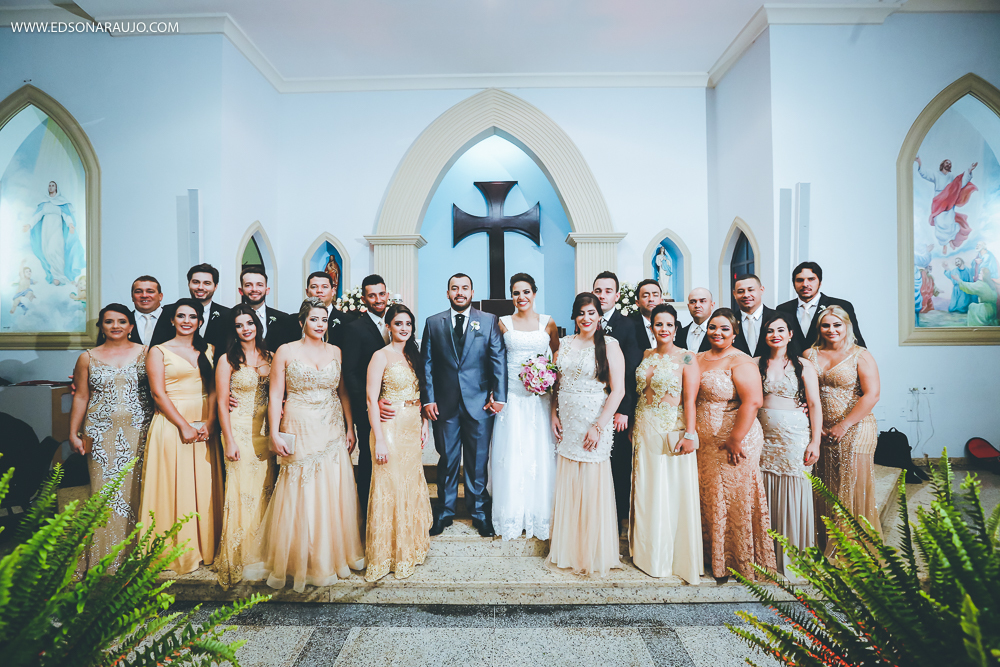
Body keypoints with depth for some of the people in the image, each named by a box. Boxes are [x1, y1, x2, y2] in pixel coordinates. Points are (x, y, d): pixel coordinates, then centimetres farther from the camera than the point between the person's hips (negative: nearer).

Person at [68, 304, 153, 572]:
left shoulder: (145, 353, 4)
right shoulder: (87, 358, 7)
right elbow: (81, 397, 10)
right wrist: (73, 434, 6)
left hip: (139, 431, -1)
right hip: (102, 433, 1)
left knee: (138, 488, 2)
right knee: (105, 490, 2)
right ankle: (106, 558, 15)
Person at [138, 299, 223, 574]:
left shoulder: (208, 350, 10)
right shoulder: (159, 351, 1)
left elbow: (214, 390, 6)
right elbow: (159, 394, -7)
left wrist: (208, 422, -7)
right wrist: (184, 426, -13)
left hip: (204, 425, 3)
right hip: (171, 424, -3)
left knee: (204, 487, 7)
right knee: (174, 486, 1)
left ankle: (205, 547, 19)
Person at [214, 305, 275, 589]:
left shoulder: (268, 356, 8)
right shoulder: (227, 360, -5)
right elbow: (222, 403, -6)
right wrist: (229, 441, -10)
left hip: (264, 430, 4)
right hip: (239, 429, -4)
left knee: (264, 489, 9)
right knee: (242, 491, -2)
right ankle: (235, 558, 14)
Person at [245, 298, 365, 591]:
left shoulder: (336, 352, 7)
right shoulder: (285, 352, -1)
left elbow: (343, 392, 9)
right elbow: (275, 395, -3)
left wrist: (350, 428, 5)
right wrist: (274, 433, -9)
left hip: (332, 431, 3)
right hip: (299, 431, -3)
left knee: (333, 493, 8)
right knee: (300, 494, 3)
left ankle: (332, 556, 26)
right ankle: (300, 560, 21)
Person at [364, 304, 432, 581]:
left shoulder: (413, 355, 11)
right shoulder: (381, 356, -9)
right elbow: (372, 400, -14)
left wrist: (425, 423, 7)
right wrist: (379, 440, -18)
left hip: (413, 428, 7)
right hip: (391, 429, -7)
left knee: (412, 485, 15)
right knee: (390, 488, 1)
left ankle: (410, 546, 33)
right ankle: (387, 554, 18)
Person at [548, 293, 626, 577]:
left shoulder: (609, 345, -6)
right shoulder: (564, 343, 9)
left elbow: (618, 390, -11)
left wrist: (598, 427, -15)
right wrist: (554, 415, 4)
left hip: (594, 424, -5)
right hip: (567, 424, 5)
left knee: (593, 486, 2)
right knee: (567, 486, 11)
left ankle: (594, 553, 21)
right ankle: (568, 549, 29)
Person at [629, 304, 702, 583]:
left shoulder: (686, 358, -5)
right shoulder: (645, 356, 9)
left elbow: (690, 399, -11)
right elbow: (636, 392, 11)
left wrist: (689, 434, -16)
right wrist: (634, 426, 8)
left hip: (673, 430, -5)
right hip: (645, 431, 5)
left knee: (675, 491, 2)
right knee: (647, 490, 12)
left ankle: (678, 555, 19)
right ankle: (649, 552, 28)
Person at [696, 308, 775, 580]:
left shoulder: (740, 362, -11)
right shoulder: (698, 359, 10)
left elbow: (752, 401, -21)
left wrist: (736, 440, -21)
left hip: (734, 442, -6)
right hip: (704, 443, 7)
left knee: (734, 500, 4)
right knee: (708, 499, 13)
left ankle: (739, 561, 22)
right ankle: (714, 557, 30)